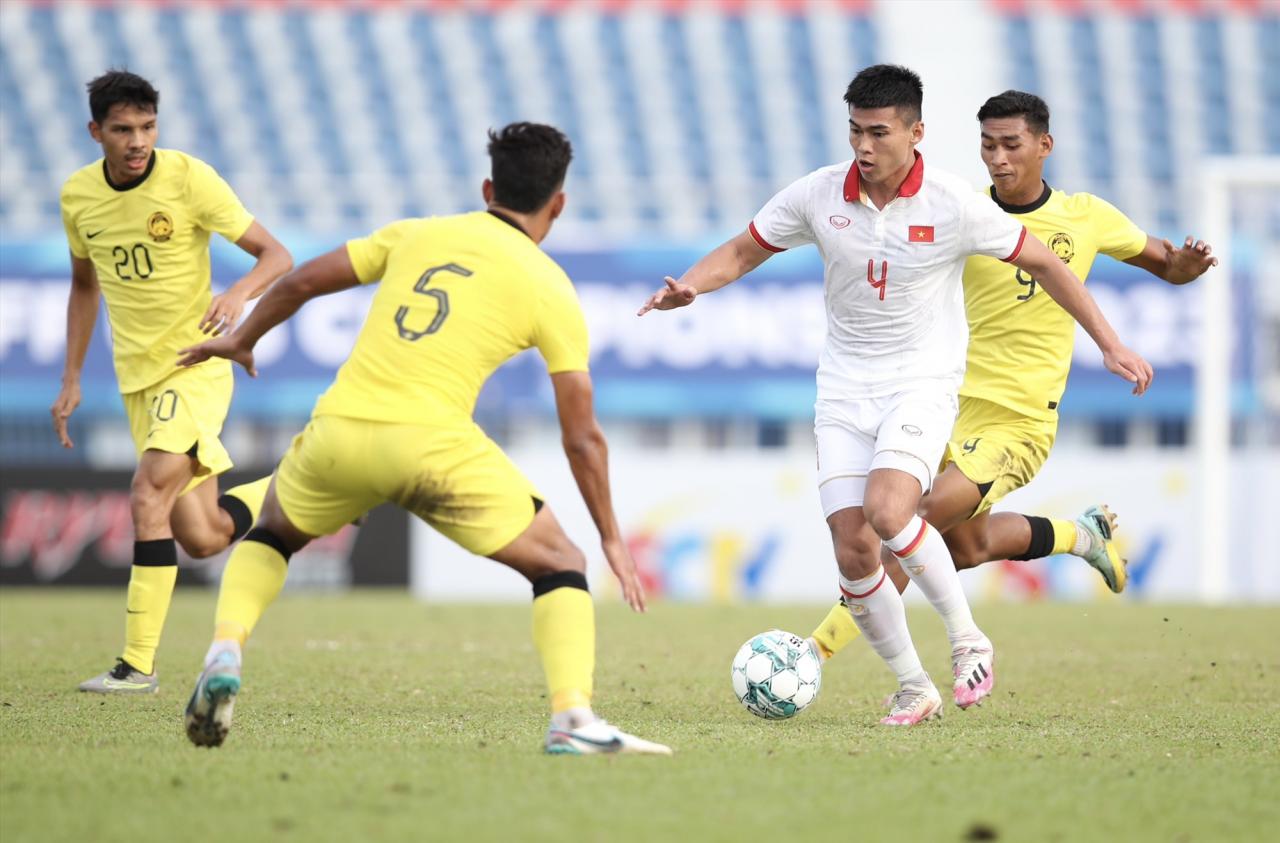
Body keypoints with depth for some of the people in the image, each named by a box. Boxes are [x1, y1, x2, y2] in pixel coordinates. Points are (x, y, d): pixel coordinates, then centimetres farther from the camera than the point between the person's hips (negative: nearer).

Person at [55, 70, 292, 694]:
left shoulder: (188, 178, -14)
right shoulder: (78, 195, 2)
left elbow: (276, 255, -12)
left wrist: (240, 292, -33)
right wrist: (72, 379, 14)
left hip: (195, 365, -6)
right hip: (136, 378, 6)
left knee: (148, 497, -23)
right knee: (201, 539, 5)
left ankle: (138, 663, -18)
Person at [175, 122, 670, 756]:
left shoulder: (416, 235, 18)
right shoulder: (551, 289, 9)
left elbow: (302, 282, 21)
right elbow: (582, 437, 7)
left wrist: (240, 341, 39)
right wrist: (612, 538, 16)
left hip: (340, 430, 3)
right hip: (435, 443, -3)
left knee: (271, 535, 31)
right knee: (560, 566, 11)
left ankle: (224, 656, 6)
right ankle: (572, 720, -10)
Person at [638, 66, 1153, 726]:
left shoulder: (954, 205, -12)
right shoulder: (817, 195, -4)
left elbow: (1041, 262, 0)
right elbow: (741, 252, 9)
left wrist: (1109, 344, 2)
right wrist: (688, 286, -12)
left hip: (923, 382, -3)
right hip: (844, 388, 4)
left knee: (887, 511, -29)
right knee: (852, 552, -7)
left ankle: (966, 638, -8)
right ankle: (913, 689, 11)